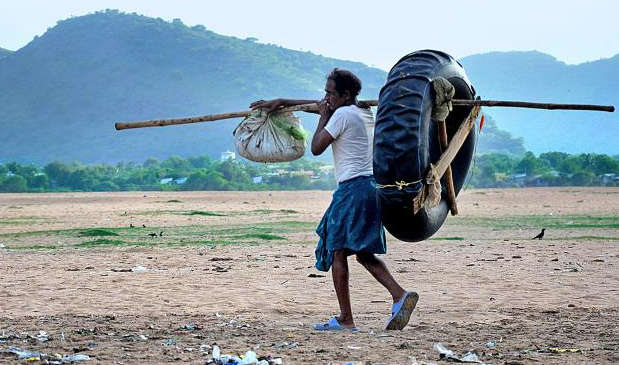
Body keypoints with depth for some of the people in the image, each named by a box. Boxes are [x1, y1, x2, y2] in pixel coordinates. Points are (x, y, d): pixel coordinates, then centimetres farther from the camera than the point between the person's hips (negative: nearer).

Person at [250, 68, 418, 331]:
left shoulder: (343, 115, -9)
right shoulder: (364, 112, 19)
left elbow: (316, 148, -7)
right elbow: (320, 105, 28)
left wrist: (324, 117, 5)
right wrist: (280, 102, 33)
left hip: (353, 187, -9)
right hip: (373, 186, 9)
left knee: (338, 251, -3)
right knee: (363, 252, 12)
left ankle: (345, 319, -5)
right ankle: (399, 296, -6)